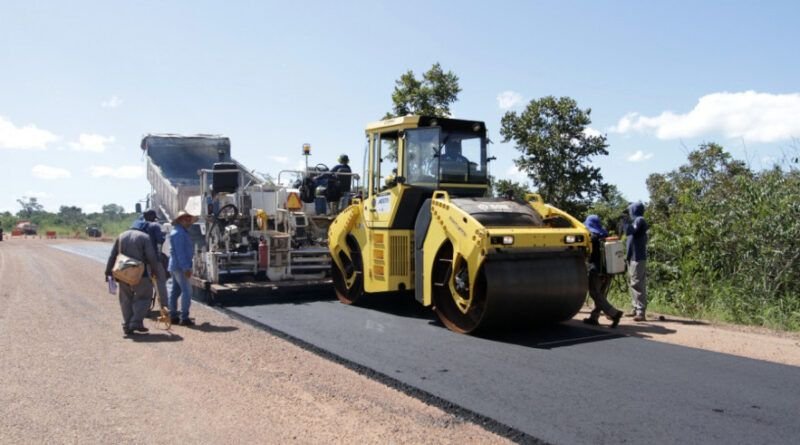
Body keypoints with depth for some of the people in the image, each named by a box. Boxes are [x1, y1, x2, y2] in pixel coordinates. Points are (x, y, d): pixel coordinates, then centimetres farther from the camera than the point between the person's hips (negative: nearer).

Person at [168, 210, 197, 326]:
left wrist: (187, 266, 20)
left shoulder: (182, 232, 19)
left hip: (175, 266, 11)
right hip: (180, 266, -11)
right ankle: (184, 318, -10)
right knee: (187, 291, -10)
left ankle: (173, 316, 16)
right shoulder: (179, 233, -14)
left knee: (175, 291, 11)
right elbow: (180, 252, -21)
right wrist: (186, 268, -24)